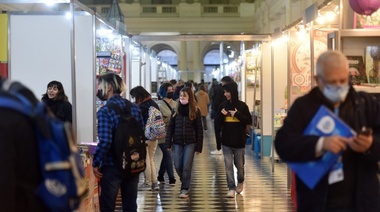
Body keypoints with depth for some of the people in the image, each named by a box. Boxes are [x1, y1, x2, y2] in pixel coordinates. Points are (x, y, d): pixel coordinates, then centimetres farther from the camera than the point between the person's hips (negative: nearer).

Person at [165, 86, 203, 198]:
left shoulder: (195, 111, -2)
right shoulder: (176, 110, 5)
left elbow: (199, 130, -2)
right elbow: (170, 127, 6)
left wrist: (198, 147, -6)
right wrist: (168, 143, -1)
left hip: (190, 143, -3)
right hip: (177, 143, 3)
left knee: (187, 167, -4)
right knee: (178, 166, 6)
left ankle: (185, 189, 6)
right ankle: (185, 182, 31)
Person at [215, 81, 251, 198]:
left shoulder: (242, 106, -3)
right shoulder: (223, 105, 3)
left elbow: (249, 120, -5)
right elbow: (218, 123, 6)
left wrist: (237, 114, -15)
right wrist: (222, 115, -13)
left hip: (239, 141, -1)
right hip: (226, 141, 1)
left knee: (240, 165, 11)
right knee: (228, 165, -1)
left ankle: (240, 182, 37)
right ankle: (231, 188, 3)